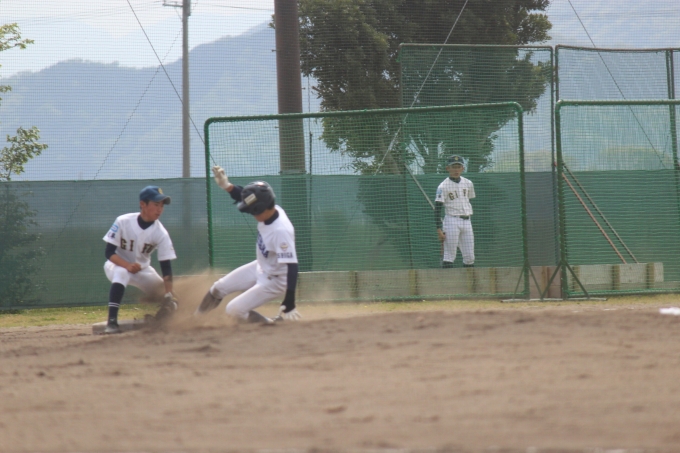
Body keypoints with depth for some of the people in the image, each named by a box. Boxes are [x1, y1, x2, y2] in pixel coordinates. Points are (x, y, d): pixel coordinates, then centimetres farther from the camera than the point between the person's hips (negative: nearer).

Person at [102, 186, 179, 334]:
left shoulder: (161, 233, -18)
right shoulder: (123, 222, -24)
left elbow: (166, 266, -19)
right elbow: (109, 252, -20)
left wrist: (169, 295, -29)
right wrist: (127, 265, -38)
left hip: (142, 269, 4)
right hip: (118, 264, -4)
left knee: (170, 304, -5)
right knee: (121, 273, -41)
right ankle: (112, 322, -41)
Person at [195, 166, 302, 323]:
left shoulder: (281, 231, -39)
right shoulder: (269, 210, -16)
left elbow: (292, 267, -41)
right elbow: (246, 198, 3)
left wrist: (289, 305, -45)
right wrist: (227, 186, -16)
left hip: (275, 282, -9)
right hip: (261, 268, 9)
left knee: (234, 310, -7)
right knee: (219, 287, 19)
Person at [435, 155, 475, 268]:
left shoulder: (468, 184, 10)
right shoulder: (443, 186, -6)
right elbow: (437, 208, -8)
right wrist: (439, 229, -15)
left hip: (466, 221, 6)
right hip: (451, 220, -5)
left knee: (469, 257, 5)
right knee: (449, 255, -8)